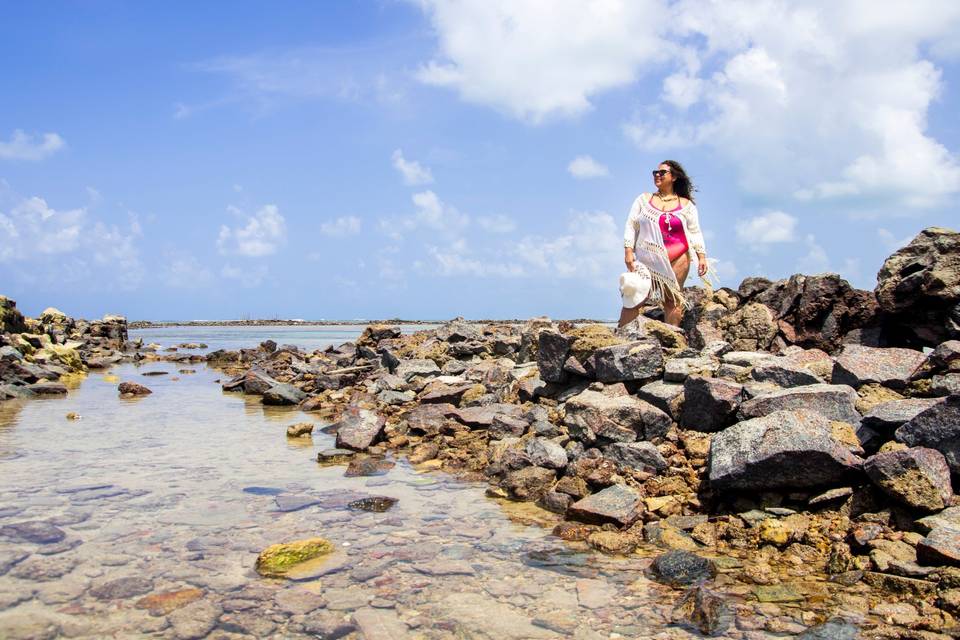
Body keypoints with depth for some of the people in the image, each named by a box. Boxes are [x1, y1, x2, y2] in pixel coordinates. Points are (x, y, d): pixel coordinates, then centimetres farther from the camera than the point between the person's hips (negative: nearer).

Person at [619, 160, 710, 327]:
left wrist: (702, 257, -2)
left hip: (677, 259, 1)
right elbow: (631, 226, 7)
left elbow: (695, 232, 9)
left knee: (673, 301, 2)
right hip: (648, 257, 0)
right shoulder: (644, 199, 11)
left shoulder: (686, 204, 11)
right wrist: (628, 251, -5)